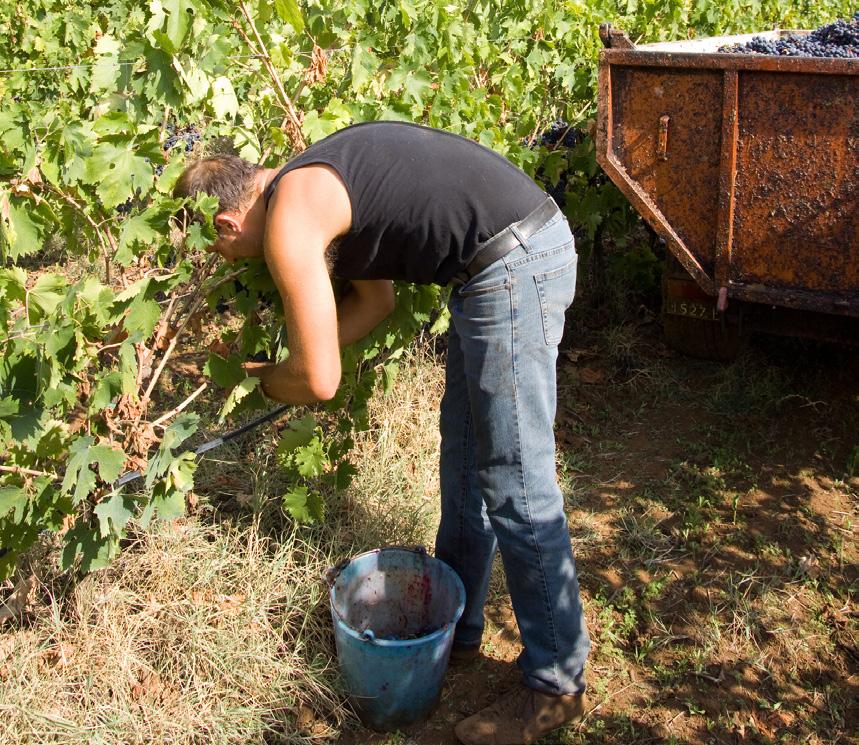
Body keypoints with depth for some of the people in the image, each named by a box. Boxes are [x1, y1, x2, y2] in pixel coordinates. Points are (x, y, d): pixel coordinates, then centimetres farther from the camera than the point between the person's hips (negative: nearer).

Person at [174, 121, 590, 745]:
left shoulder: (288, 223, -13)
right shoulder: (312, 185, 16)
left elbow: (319, 381, -11)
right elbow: (376, 299, 25)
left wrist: (256, 381, 10)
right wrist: (283, 367, 22)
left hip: (514, 265, -10)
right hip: (516, 250, 11)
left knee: (513, 483, -3)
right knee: (465, 454, 20)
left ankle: (556, 683, 13)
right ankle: (456, 627, 36)